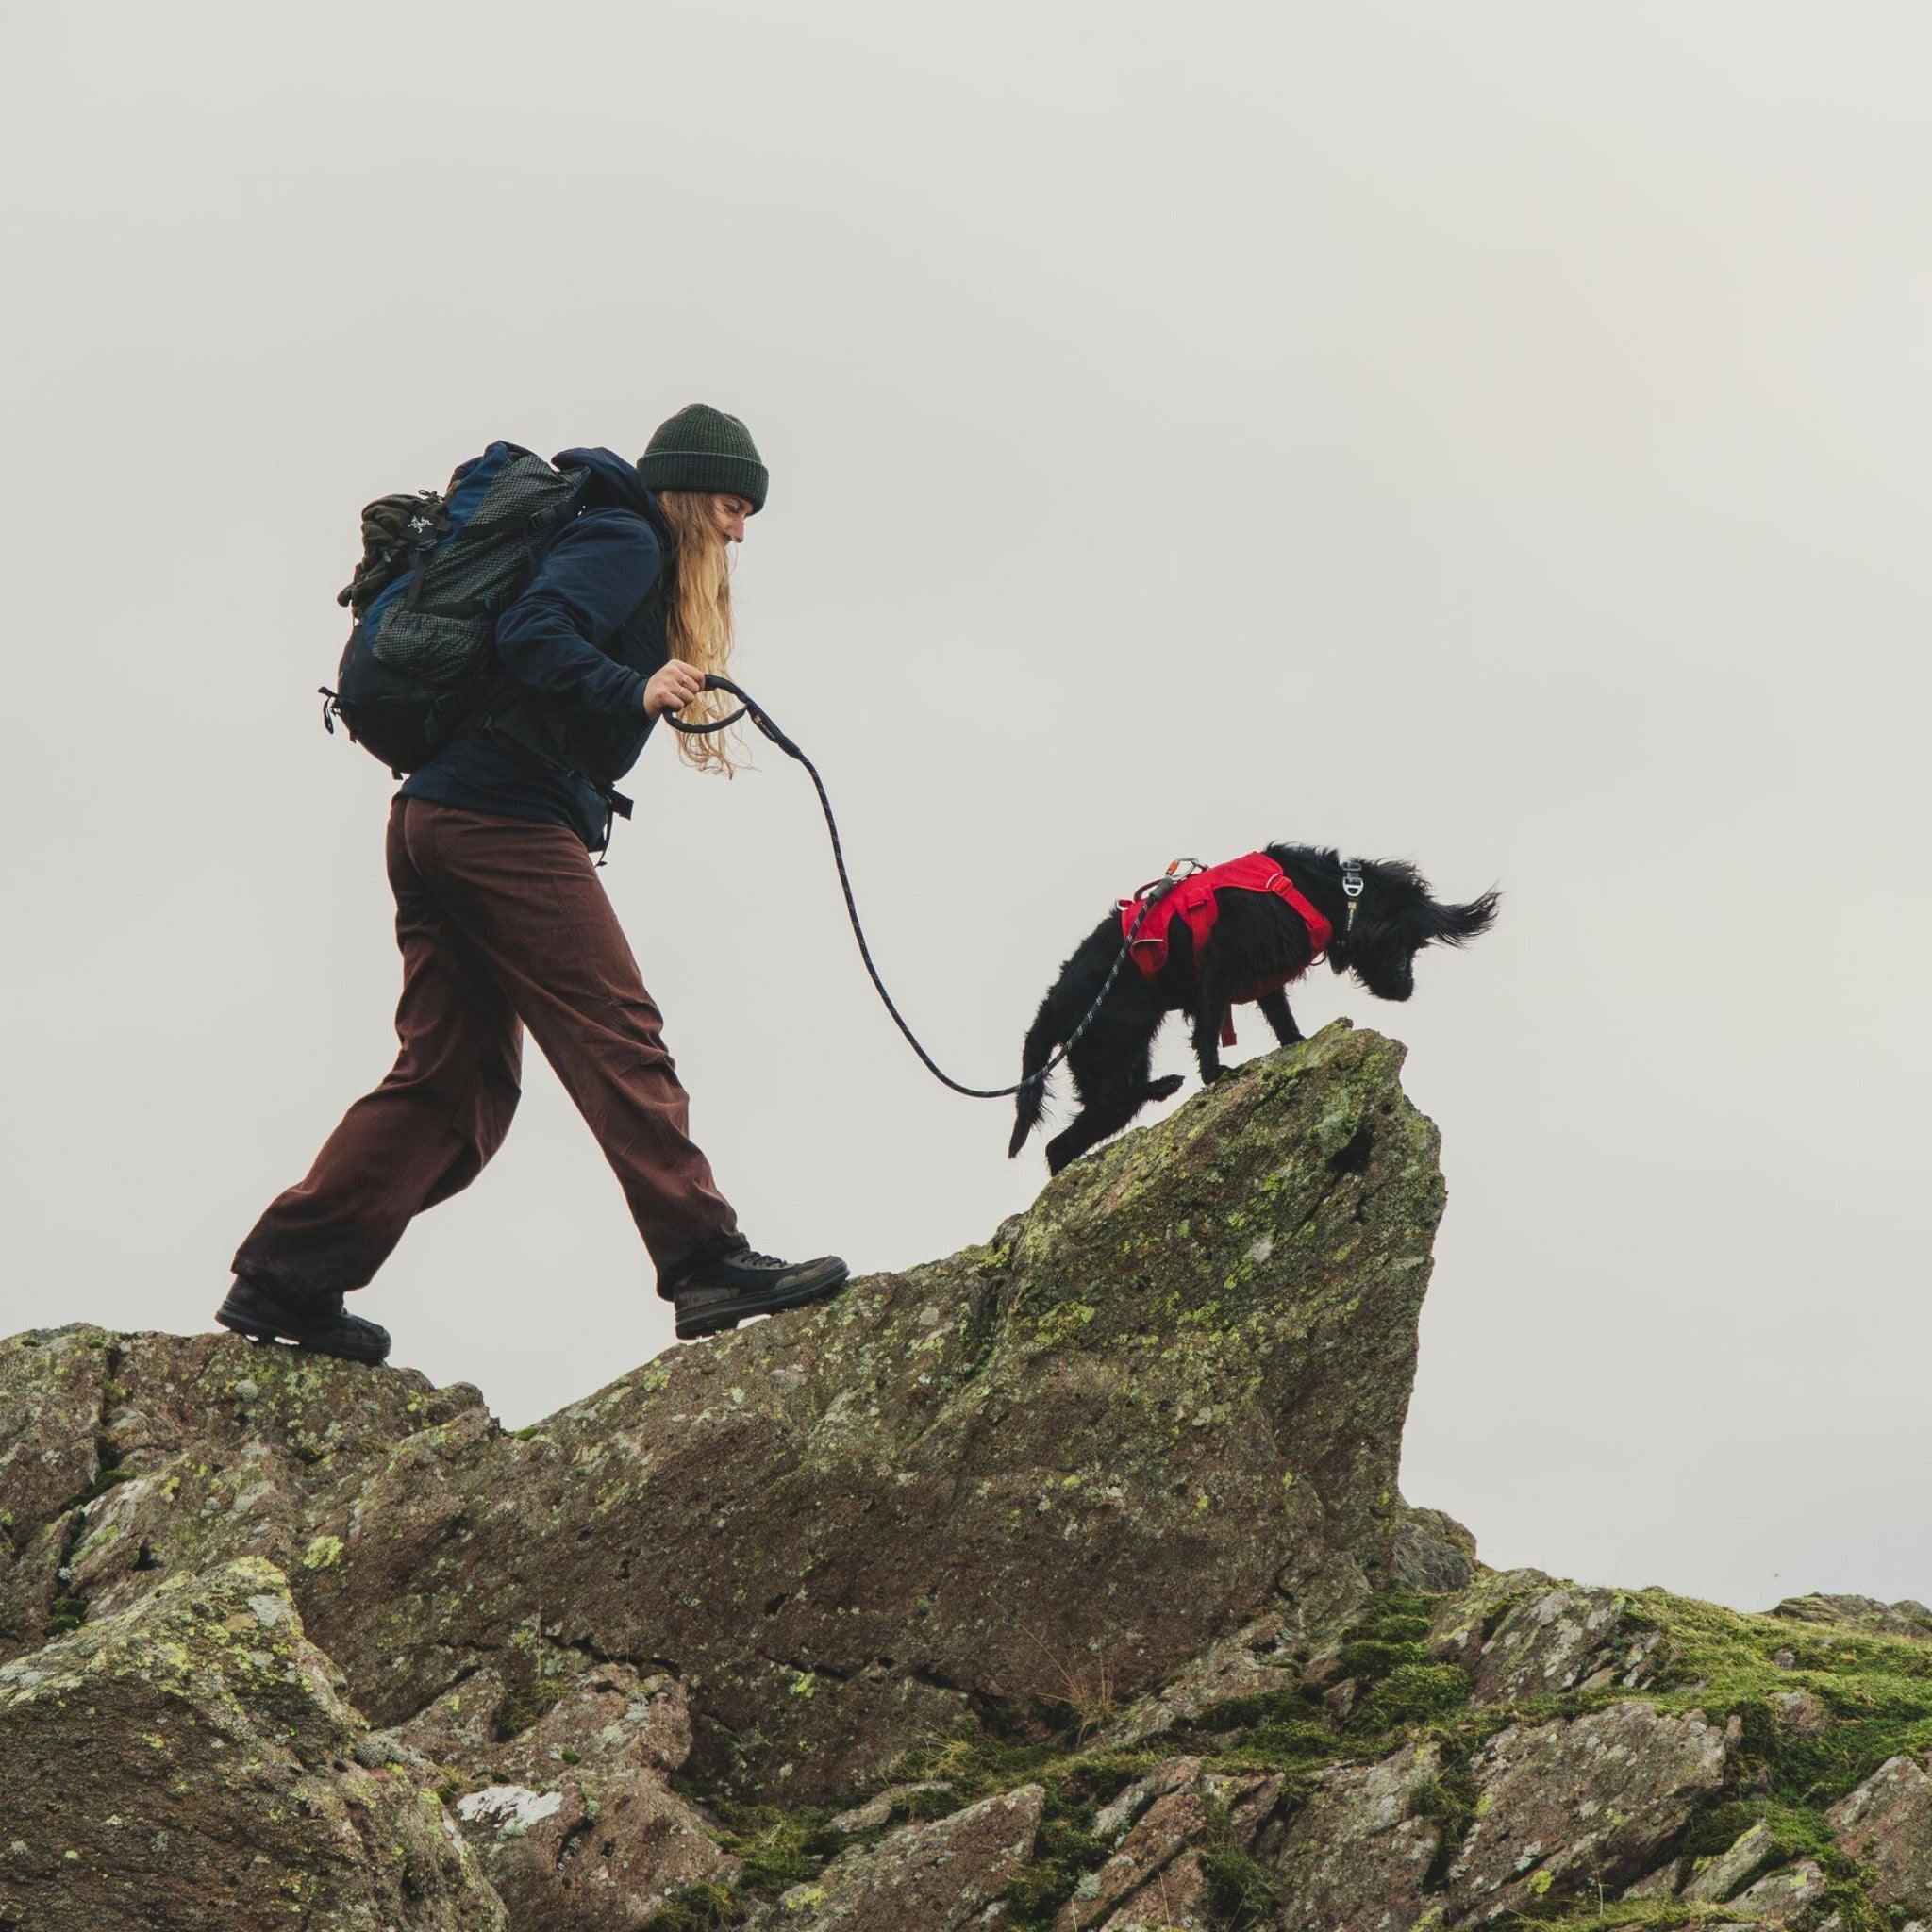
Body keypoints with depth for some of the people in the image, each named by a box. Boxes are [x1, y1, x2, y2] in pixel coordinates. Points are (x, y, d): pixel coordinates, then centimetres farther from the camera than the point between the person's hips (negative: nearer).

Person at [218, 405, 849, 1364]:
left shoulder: (615, 541, 29)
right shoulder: (627, 539, -1)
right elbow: (531, 636, -17)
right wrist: (633, 693, -27)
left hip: (432, 819, 10)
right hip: (508, 822, -10)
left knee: (449, 1073, 7)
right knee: (618, 1039, -11)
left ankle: (284, 1280, 5)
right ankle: (706, 1265, -15)